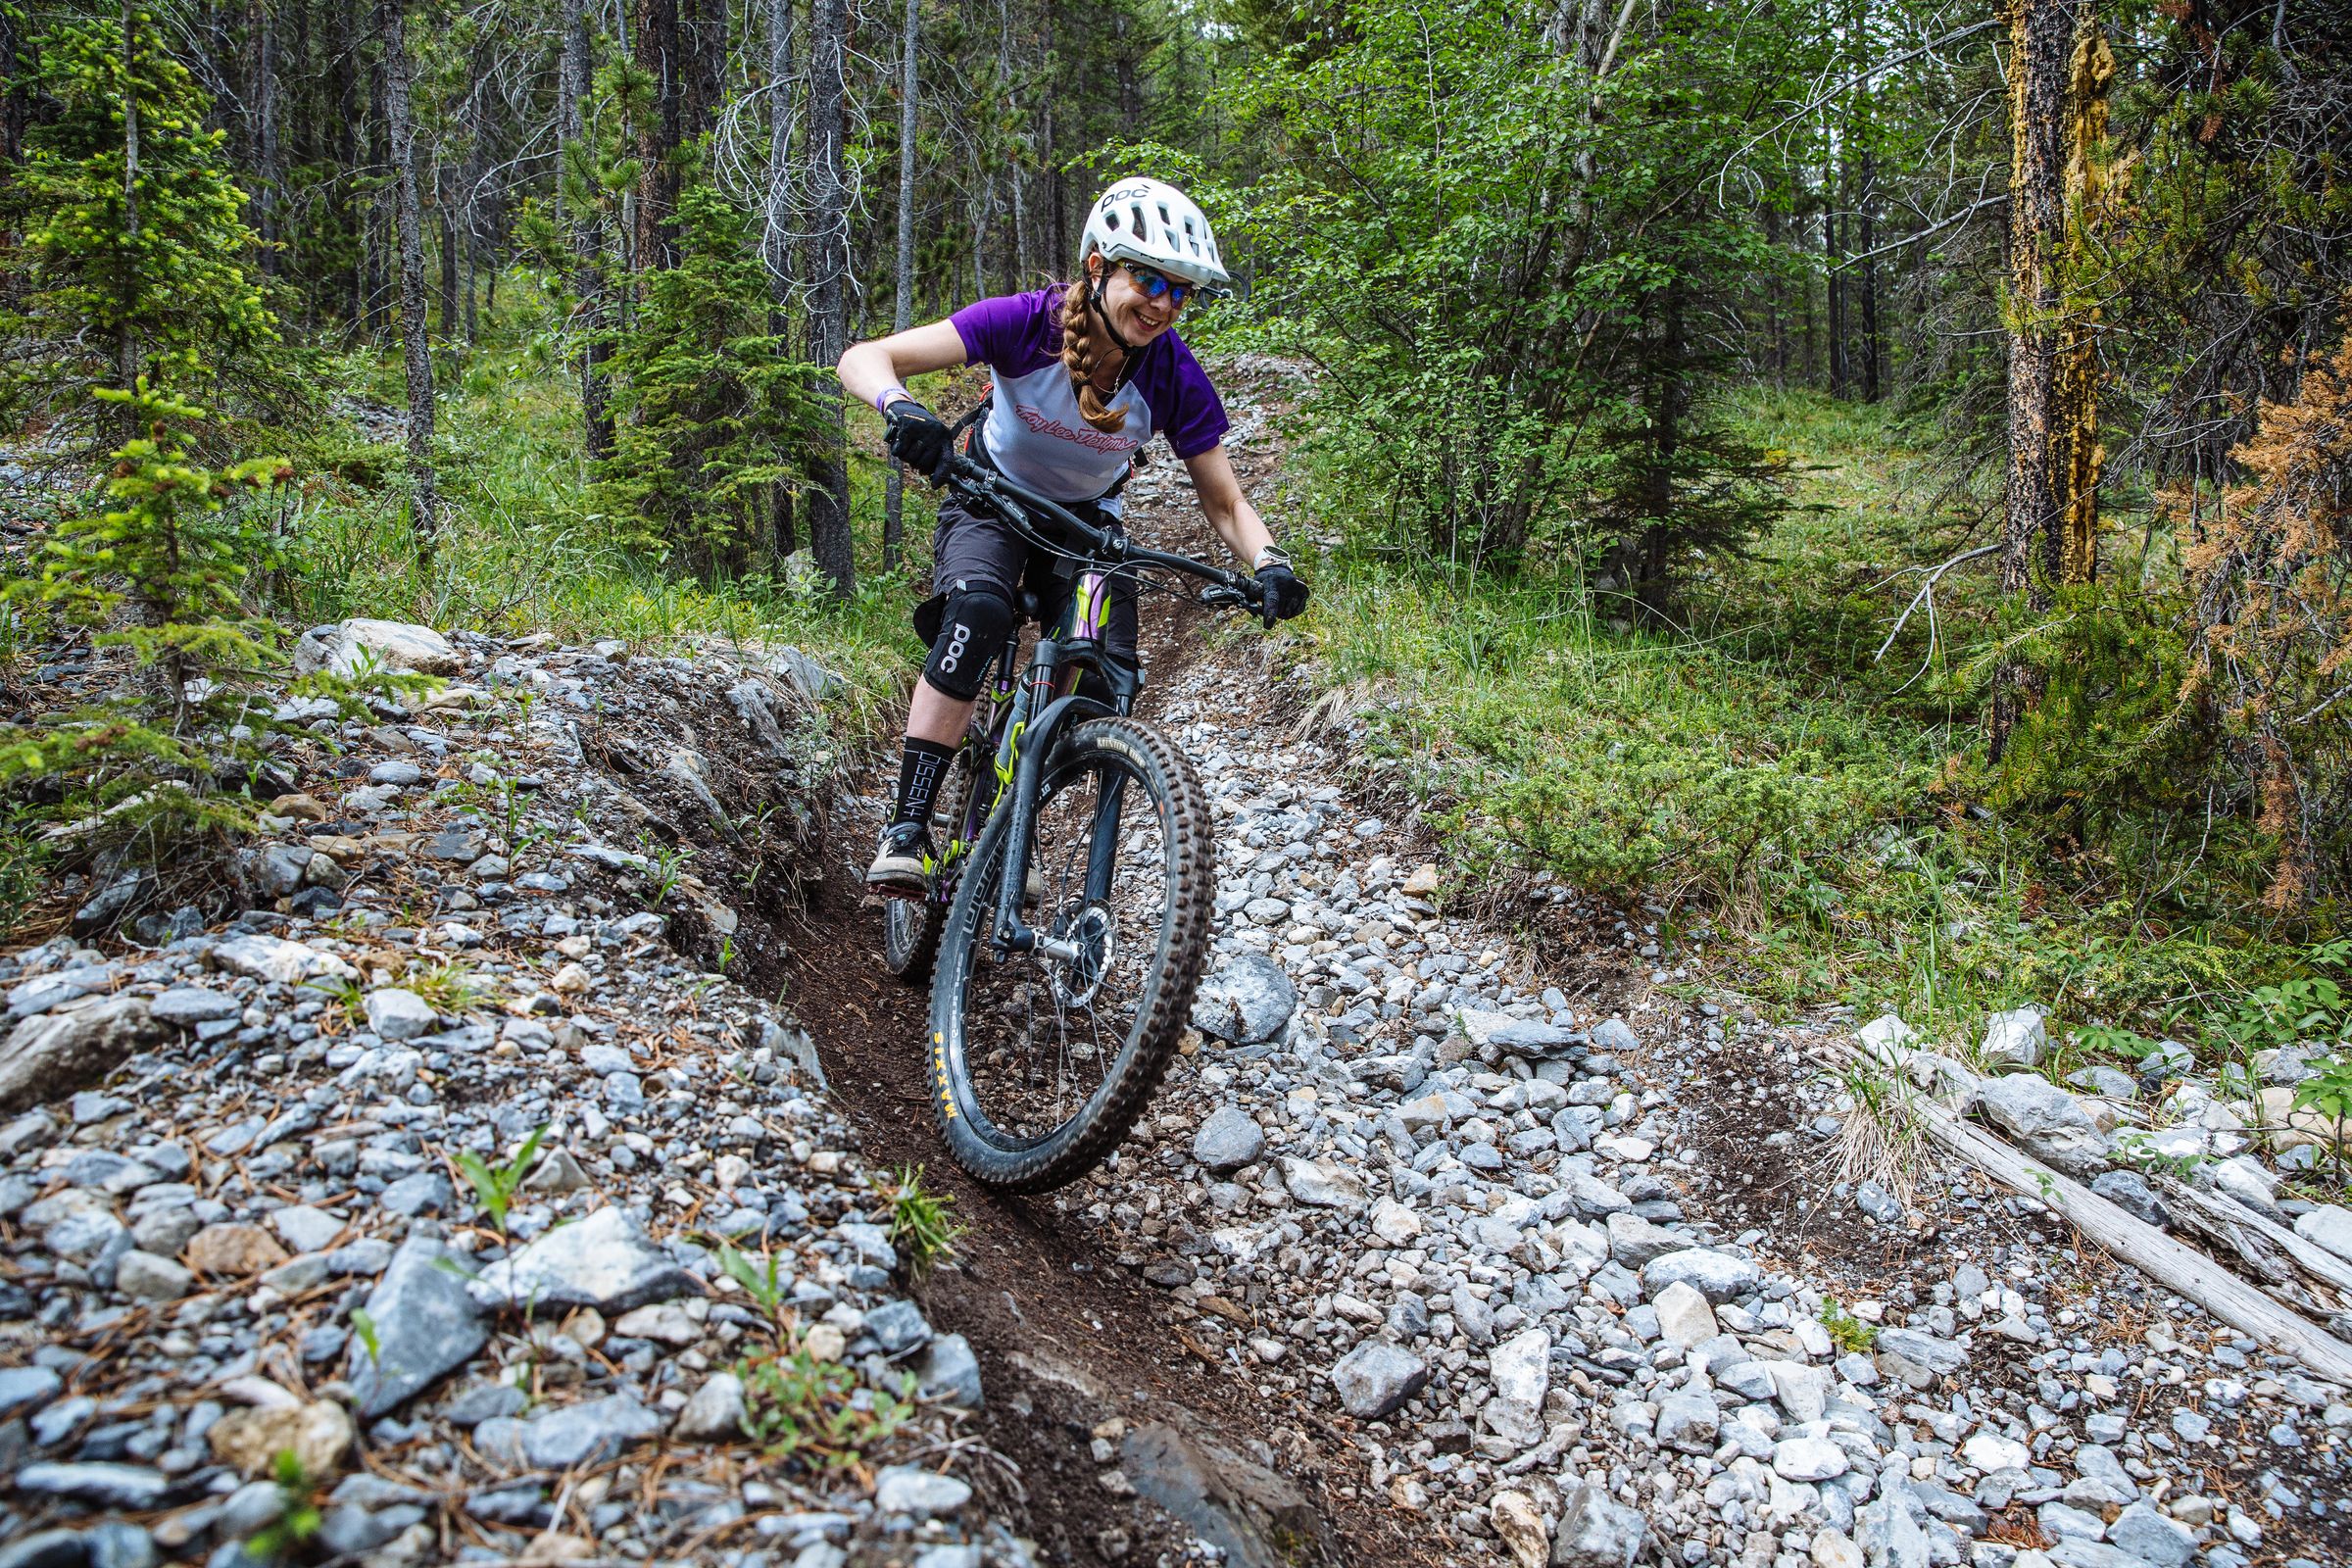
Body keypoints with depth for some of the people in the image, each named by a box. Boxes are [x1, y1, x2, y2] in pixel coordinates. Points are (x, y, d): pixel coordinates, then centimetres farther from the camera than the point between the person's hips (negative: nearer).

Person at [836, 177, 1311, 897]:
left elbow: (1224, 500, -12)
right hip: (993, 504, -2)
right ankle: (906, 827, -32)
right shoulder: (1025, 322, -27)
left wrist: (1269, 563, -33)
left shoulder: (1176, 378, -21)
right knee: (978, 610, -35)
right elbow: (863, 358, -29)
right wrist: (899, 405, -53)